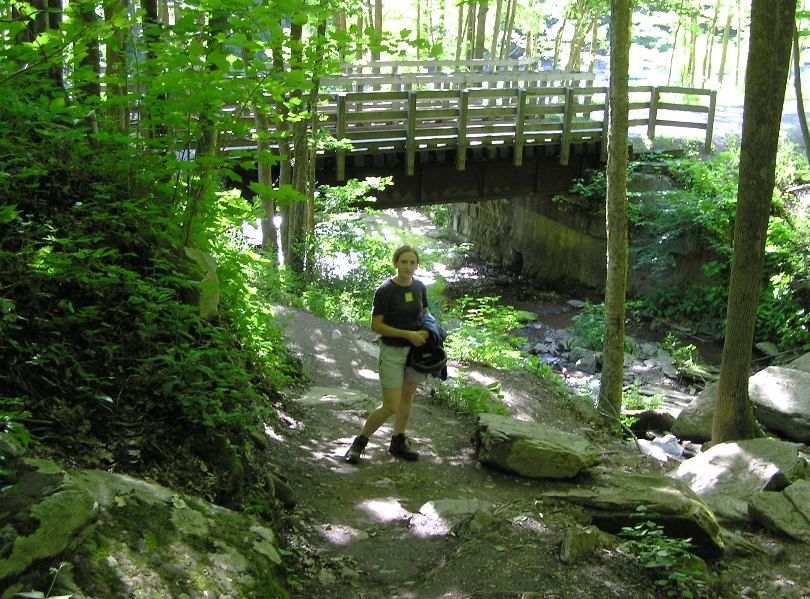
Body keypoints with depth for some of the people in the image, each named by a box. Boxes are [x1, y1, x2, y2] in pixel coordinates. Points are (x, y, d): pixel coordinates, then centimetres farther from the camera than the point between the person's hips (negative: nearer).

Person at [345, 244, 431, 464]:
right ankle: (359, 442, 12)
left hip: (416, 348, 6)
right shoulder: (385, 290, -17)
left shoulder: (419, 287, 0)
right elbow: (376, 325, -16)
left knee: (407, 397, 16)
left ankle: (398, 442, 33)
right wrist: (408, 334, -19)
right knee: (390, 407, -7)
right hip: (392, 351, -6)